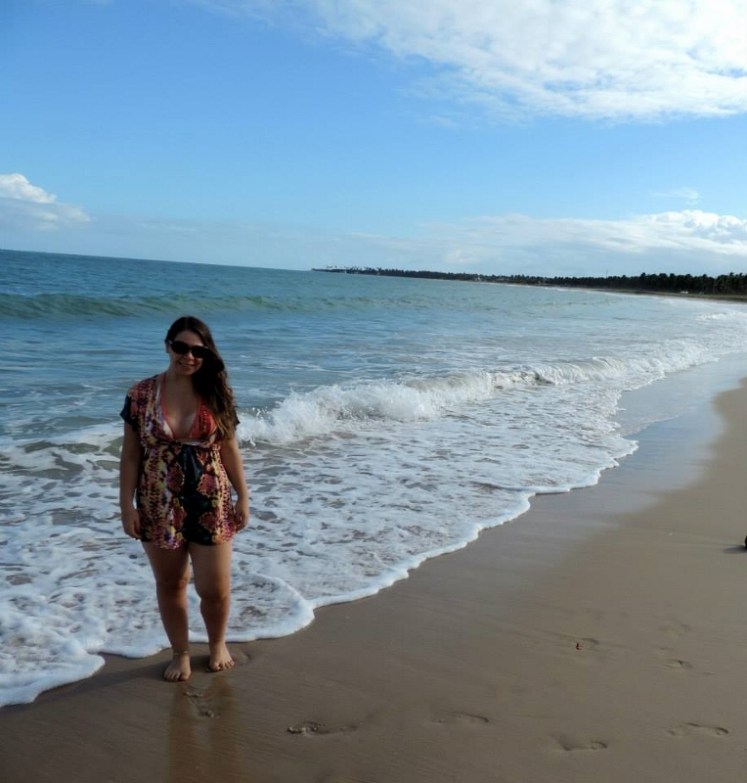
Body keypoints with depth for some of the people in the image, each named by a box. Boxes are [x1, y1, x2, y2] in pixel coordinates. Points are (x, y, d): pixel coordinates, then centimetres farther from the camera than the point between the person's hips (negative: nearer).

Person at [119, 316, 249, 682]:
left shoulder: (217, 393, -4)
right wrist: (127, 506, -4)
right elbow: (131, 454, -1)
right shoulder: (141, 394, -6)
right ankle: (180, 653, 37)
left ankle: (218, 644, 36)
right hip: (159, 508, 0)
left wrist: (243, 496, 2)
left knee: (215, 589, 5)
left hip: (211, 506, 0)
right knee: (170, 585, 15)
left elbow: (229, 449, 3)